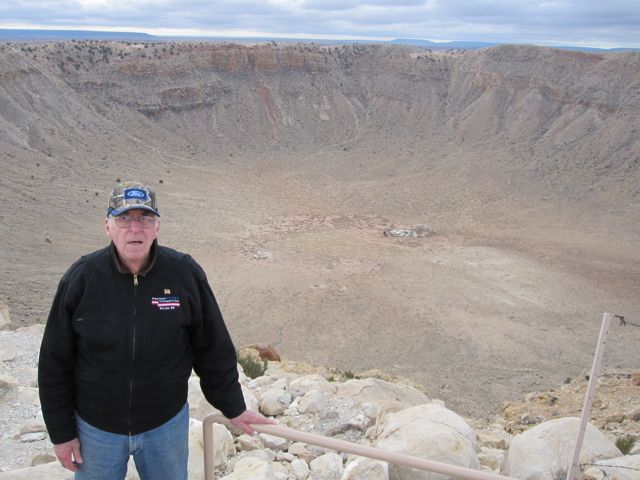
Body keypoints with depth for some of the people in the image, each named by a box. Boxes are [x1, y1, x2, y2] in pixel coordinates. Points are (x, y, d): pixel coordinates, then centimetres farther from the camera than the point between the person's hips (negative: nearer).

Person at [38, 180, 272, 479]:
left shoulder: (186, 274, -15)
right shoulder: (80, 279, -15)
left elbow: (213, 350, -5)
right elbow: (55, 363, -5)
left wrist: (233, 408, 3)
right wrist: (61, 432, -1)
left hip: (166, 424, 0)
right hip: (96, 427, 0)